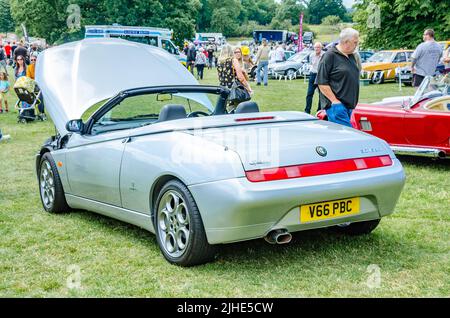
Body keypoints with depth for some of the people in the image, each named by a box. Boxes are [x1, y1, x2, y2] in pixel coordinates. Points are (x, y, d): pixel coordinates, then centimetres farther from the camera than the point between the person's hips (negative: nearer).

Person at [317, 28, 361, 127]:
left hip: (350, 105, 8)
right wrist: (335, 101, -17)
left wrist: (354, 102, 20)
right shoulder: (330, 56, -9)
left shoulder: (351, 56, 17)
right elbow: (322, 83, -14)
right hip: (337, 105, -8)